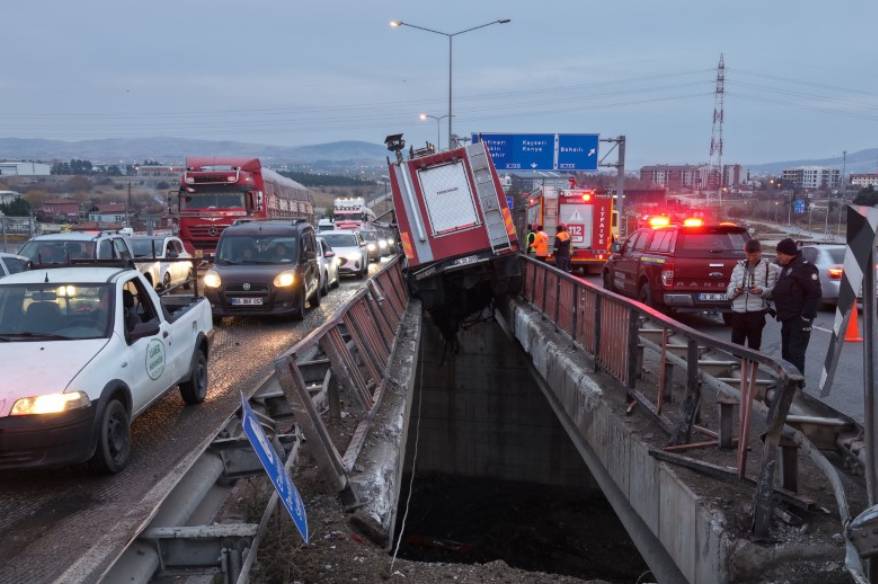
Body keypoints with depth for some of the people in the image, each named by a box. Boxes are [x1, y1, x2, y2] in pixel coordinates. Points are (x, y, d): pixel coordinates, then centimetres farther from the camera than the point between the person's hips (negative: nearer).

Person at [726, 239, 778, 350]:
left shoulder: (769, 268, 6)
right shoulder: (739, 267, 13)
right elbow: (728, 293, 6)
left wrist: (761, 290, -21)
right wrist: (735, 290, -15)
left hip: (756, 312, -2)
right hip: (738, 312, 2)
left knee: (753, 347, 3)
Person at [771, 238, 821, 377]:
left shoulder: (804, 267, -14)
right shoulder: (786, 267, 17)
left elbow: (814, 293, -20)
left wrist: (806, 317, -22)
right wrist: (780, 311, 17)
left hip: (799, 319, -10)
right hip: (787, 318, 10)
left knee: (796, 352, -9)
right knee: (786, 352, 15)